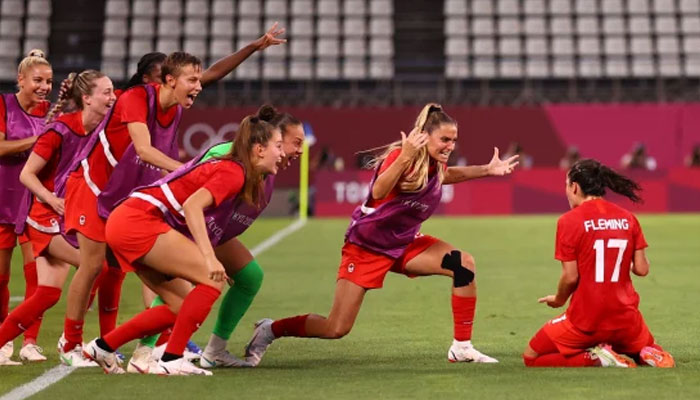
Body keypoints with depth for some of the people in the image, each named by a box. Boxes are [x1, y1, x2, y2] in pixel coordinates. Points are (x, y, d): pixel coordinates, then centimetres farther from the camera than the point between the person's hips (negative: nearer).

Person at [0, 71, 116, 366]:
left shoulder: (102, 129, 1)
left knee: (48, 293, 4)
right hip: (49, 219, -7)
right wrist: (53, 200, -24)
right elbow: (27, 174, -11)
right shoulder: (60, 130, -16)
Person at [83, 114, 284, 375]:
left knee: (181, 308, 10)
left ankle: (103, 346, 18)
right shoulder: (234, 172, -11)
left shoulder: (227, 168, 18)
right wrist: (209, 258, -29)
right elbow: (192, 205, -24)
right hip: (138, 219, -10)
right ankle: (171, 360, -12)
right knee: (213, 280, -13)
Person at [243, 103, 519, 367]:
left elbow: (446, 175, 25)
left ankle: (462, 348, -6)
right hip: (366, 246, -7)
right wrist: (405, 157, -55)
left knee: (463, 263, -15)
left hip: (405, 244, 7)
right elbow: (378, 192, -44)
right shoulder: (401, 155, -24)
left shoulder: (435, 165, -3)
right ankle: (270, 330, 15)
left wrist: (487, 170, 15)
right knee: (336, 329, -10)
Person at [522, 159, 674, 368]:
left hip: (585, 321, -4)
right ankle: (650, 355, -5)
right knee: (654, 354, 33)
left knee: (531, 357, 13)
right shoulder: (628, 218, 2)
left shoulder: (569, 221, -10)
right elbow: (642, 269, 2)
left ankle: (594, 358, -10)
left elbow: (570, 277, -12)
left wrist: (558, 300, 8)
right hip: (625, 318, 4)